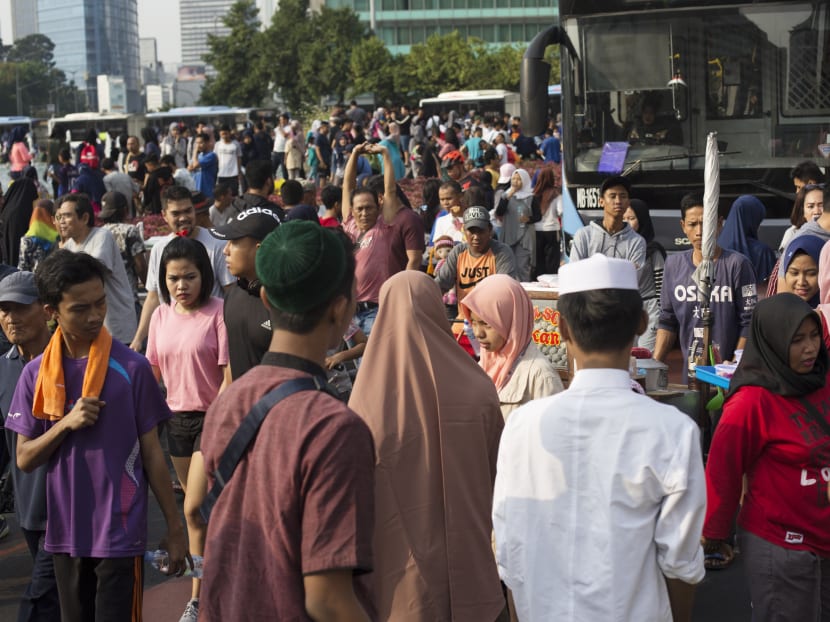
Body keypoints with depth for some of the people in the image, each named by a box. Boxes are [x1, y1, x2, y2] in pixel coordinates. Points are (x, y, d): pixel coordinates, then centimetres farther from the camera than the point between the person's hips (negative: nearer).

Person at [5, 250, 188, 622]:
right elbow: (24, 459, 2)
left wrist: (174, 528, -2)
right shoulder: (36, 374, 0)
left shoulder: (132, 368, -9)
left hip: (120, 533, -3)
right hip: (65, 532, 3)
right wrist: (66, 424, -16)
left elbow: (151, 453, -3)